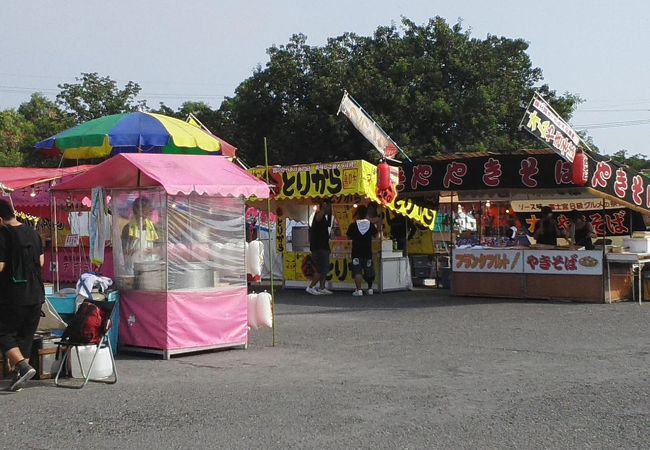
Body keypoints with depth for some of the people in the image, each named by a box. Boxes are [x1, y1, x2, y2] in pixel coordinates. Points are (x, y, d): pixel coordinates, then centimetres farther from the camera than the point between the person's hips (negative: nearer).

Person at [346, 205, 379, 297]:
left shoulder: (353, 225, -9)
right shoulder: (371, 224, -3)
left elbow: (349, 237, -1)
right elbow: (375, 235, 9)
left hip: (356, 252, -3)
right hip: (368, 251, 3)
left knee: (357, 271, -4)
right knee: (369, 271, 16)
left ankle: (359, 290, -14)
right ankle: (370, 289, 26)